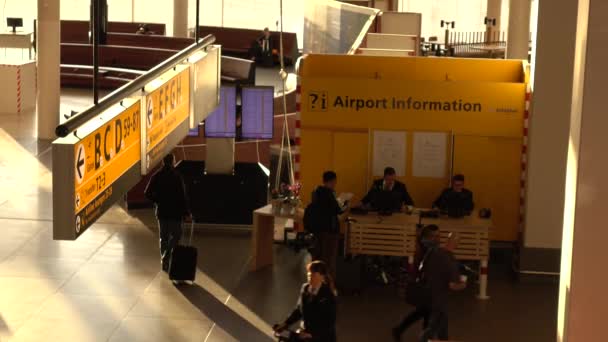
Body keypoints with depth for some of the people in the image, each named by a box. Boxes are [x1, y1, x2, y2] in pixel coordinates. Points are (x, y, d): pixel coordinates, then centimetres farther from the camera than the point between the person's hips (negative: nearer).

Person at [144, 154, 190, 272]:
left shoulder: (157, 176, -1)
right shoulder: (177, 176, -13)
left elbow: (147, 193, -2)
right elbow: (182, 196, -14)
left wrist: (157, 202, 13)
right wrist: (186, 212, -7)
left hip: (161, 211, 4)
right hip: (175, 212, -4)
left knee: (163, 237, 14)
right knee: (176, 235, 9)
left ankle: (164, 262, 19)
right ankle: (166, 257, -9)